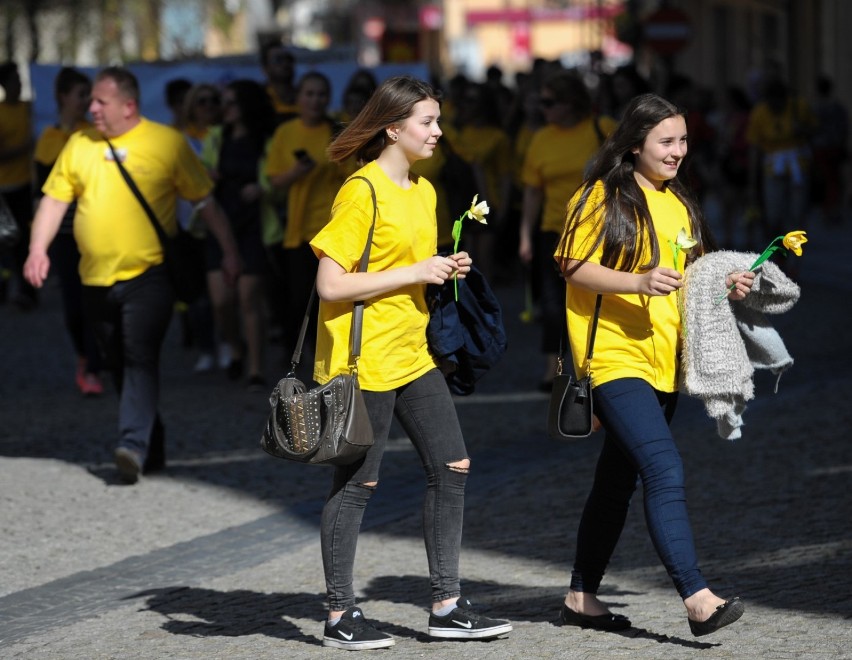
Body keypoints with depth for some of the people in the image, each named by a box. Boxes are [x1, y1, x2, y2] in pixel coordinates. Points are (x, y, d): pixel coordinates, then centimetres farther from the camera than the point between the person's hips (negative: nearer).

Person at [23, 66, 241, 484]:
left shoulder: (167, 143, -2)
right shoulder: (79, 145, 8)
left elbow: (204, 201, 3)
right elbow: (55, 198, 10)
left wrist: (229, 251, 1)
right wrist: (38, 249, -4)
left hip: (147, 274, -5)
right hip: (96, 278, 5)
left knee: (140, 359, -17)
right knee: (120, 367, 12)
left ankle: (134, 446, -24)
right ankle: (152, 450, 24)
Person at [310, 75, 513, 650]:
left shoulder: (423, 191, 13)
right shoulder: (362, 193, -14)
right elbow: (331, 284, -19)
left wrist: (445, 271, 4)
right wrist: (414, 273, -18)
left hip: (413, 355, 9)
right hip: (364, 359, -9)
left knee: (452, 467, 5)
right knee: (358, 483, -2)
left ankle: (447, 607, 12)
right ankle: (341, 617, 8)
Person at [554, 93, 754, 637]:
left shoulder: (678, 203, 16)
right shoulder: (603, 197, -7)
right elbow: (574, 266, -11)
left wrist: (724, 285, 7)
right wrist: (638, 282, -24)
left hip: (663, 361, 8)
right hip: (615, 357, -8)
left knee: (618, 481, 13)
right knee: (666, 472, -20)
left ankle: (582, 597, 21)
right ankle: (697, 598, -26)